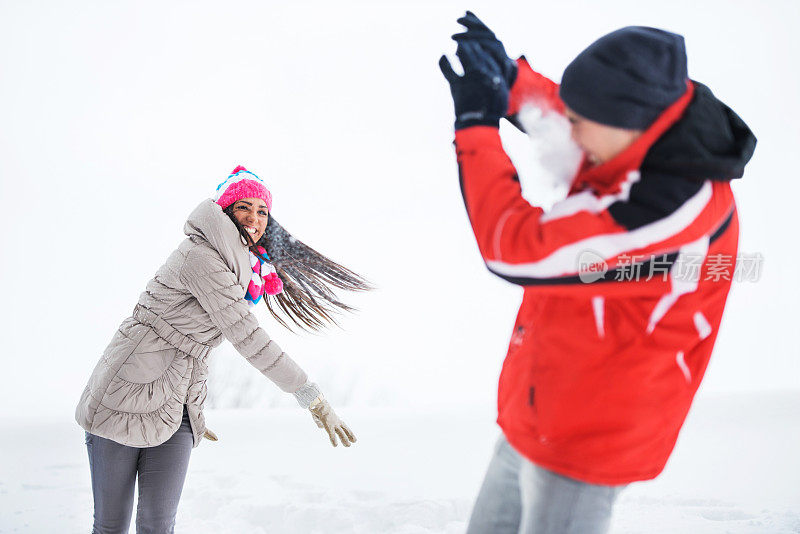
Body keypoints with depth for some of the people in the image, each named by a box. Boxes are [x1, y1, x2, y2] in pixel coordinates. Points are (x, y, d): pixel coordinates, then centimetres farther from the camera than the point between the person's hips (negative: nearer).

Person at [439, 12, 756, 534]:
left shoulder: (676, 204, -31)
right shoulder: (646, 155, -3)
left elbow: (516, 249, -30)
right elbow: (552, 114, 20)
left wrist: (477, 125, -21)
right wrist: (508, 78, 1)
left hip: (582, 447, -9)